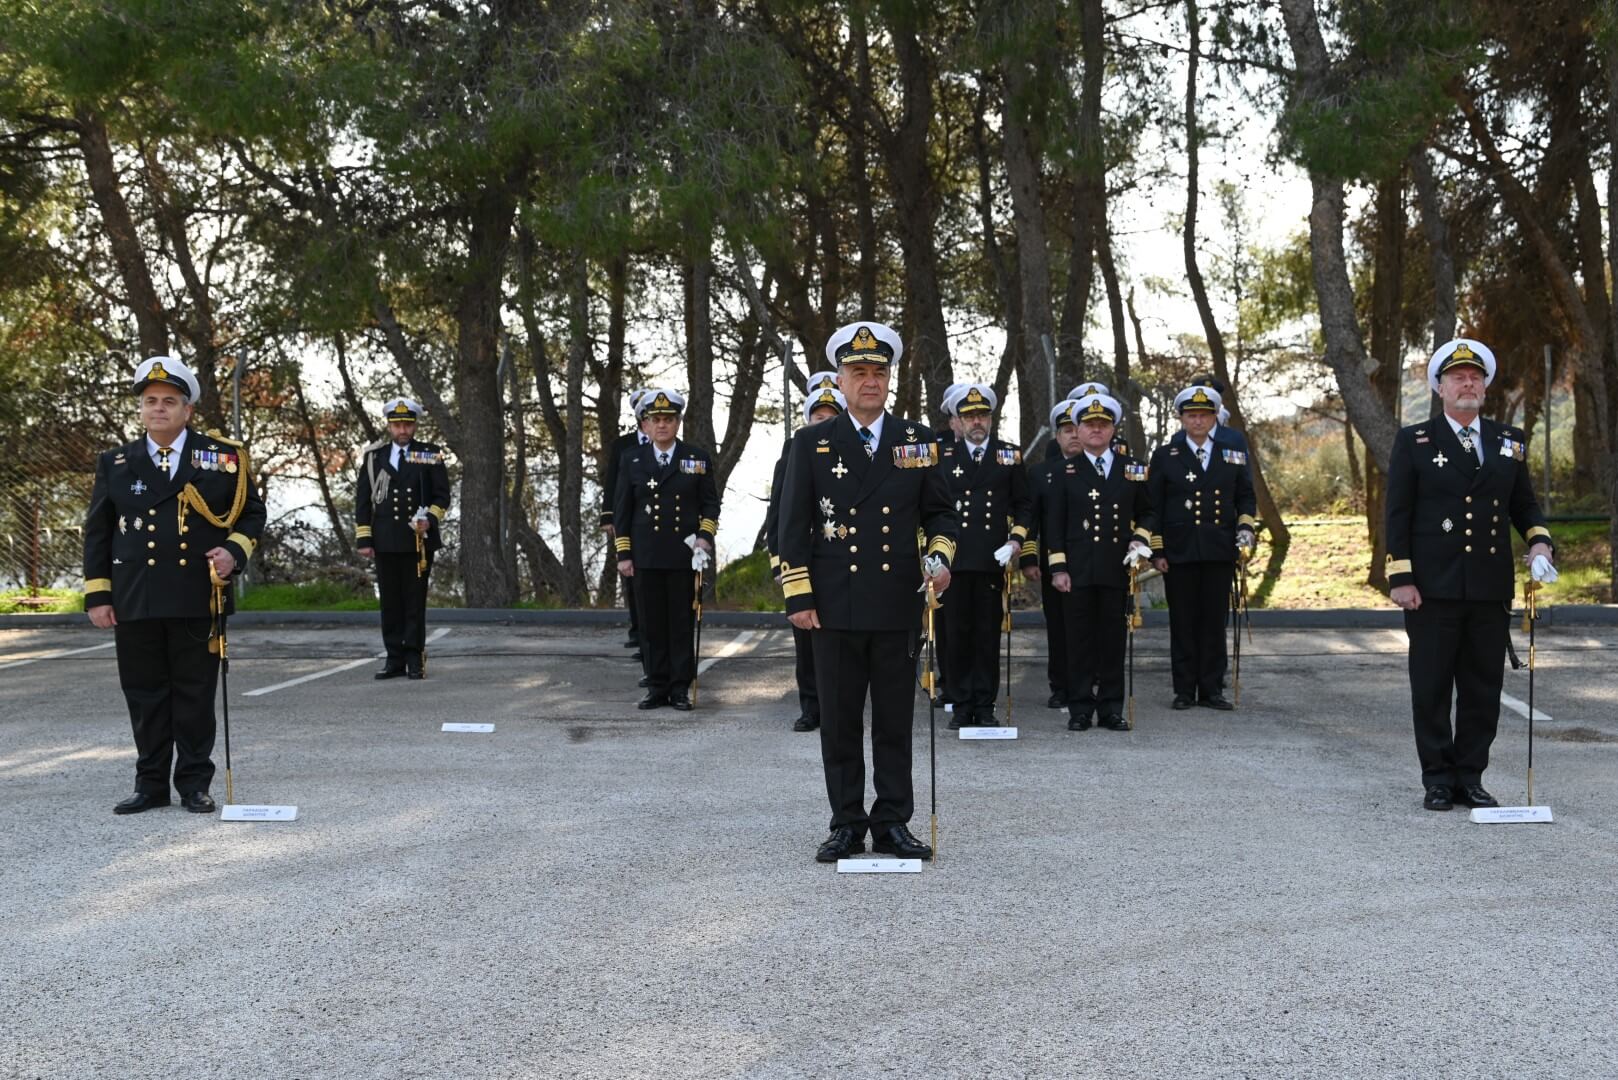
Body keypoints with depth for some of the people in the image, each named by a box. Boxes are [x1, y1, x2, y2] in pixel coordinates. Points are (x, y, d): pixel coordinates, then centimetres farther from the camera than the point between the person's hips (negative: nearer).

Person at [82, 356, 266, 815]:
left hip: (198, 600, -2)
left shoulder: (222, 458, 2)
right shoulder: (115, 463, 8)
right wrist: (97, 595, 4)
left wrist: (235, 551, -11)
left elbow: (252, 514, 8)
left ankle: (195, 784, 13)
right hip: (135, 603, 2)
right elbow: (98, 532, 10)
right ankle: (151, 784, 17)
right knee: (145, 695, 7)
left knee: (196, 694, 4)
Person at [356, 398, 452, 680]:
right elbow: (362, 500, 8)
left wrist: (430, 519, -14)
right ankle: (395, 659, 8)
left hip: (418, 541, -2)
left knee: (415, 600, 0)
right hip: (385, 542, 2)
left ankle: (415, 659, 3)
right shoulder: (373, 457, 9)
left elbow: (442, 496, 5)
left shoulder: (431, 456, 5)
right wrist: (364, 539, 1)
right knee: (390, 601, 3)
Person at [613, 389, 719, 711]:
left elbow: (710, 503, 8)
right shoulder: (631, 461, 8)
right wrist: (623, 554, 2)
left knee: (683, 623, 2)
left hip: (684, 555, -1)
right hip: (646, 558, 1)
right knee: (652, 624, 3)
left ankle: (681, 688, 7)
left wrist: (705, 535, -8)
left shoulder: (698, 458, 6)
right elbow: (621, 511, 8)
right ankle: (657, 687, 10)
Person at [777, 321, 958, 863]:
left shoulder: (919, 440, 7)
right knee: (840, 723, 5)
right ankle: (847, 825, 13)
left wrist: (940, 555, -7)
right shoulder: (812, 443, 3)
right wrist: (798, 597, -4)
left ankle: (892, 824, 14)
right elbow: (793, 526, 2)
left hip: (898, 607, 1)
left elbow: (940, 511, 12)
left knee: (895, 722, 6)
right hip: (835, 609, -1)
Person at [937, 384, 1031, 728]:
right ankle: (961, 706, 8)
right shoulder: (943, 457, 8)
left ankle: (985, 706, 9)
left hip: (993, 559, 0)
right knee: (957, 634, 1)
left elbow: (1024, 504, 14)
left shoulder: (1010, 455, 10)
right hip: (953, 560, 0)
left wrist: (1017, 539, 0)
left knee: (989, 635, 3)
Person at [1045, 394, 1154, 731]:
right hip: (1078, 571, -1)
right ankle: (1080, 709, 7)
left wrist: (1141, 538, -3)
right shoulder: (1066, 472, 6)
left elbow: (1146, 513, 17)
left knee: (1114, 638, 4)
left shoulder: (1132, 469, 10)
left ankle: (1111, 708, 10)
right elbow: (1054, 524, 4)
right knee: (1080, 639, 1)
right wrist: (1058, 567, -3)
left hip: (1118, 569, 1)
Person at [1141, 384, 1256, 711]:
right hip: (1179, 553, -2)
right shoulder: (1165, 455, 3)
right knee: (1182, 622, 3)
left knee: (1215, 620, 4)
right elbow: (1152, 507, 2)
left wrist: (1245, 526, -2)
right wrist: (1156, 551, -3)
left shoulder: (1232, 454, 8)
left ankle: (1211, 689, 11)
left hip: (1220, 552, 2)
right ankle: (1184, 690, 9)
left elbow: (1246, 496, 17)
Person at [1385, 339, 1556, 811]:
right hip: (1433, 590, -3)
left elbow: (1525, 505, 16)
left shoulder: (1509, 441, 12)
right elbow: (1397, 515, -2)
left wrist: (1540, 542, -5)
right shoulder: (1414, 441, 1)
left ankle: (1470, 777, 16)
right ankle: (1438, 780, 10)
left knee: (1483, 689, 6)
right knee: (1432, 688, 2)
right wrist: (1401, 578, -9)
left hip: (1491, 591, 3)